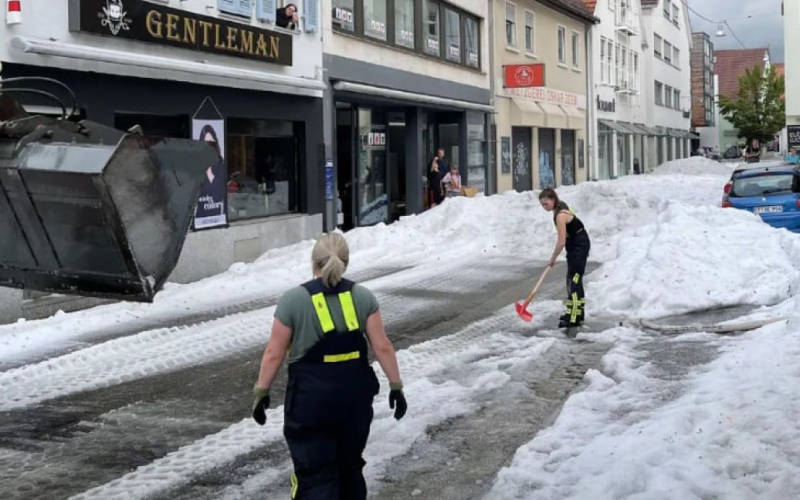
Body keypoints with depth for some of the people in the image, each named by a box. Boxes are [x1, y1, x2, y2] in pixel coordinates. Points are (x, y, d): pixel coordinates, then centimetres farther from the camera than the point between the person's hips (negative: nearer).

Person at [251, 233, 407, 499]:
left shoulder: (293, 300, -7)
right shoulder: (363, 297, 0)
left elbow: (274, 354, -5)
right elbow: (382, 347, -2)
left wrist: (261, 392, 5)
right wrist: (396, 386, 5)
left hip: (310, 397, -3)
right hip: (355, 395, 4)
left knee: (315, 475, 1)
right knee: (350, 466, 22)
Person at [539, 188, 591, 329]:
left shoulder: (560, 216, -27)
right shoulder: (560, 206, 2)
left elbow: (561, 242, -26)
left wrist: (552, 259, -13)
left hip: (580, 246, -10)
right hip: (575, 245, 10)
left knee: (574, 280, -13)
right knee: (573, 279, 17)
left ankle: (573, 318, -16)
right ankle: (578, 312, 29)